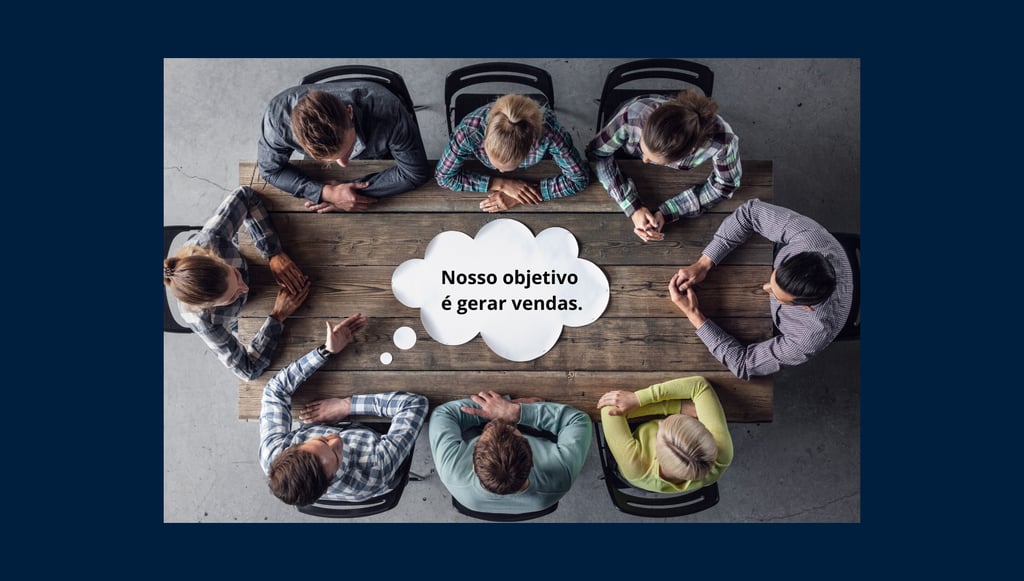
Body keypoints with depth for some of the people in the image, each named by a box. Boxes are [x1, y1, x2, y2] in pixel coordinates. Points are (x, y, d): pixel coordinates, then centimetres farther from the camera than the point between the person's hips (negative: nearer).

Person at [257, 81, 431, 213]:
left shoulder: (387, 111, -47)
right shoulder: (278, 115, -41)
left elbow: (416, 173, -32)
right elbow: (270, 169, -22)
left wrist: (359, 191, -34)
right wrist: (327, 193, -36)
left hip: (383, 160, -1)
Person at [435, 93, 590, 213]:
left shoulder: (548, 132, -44)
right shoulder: (468, 132, -42)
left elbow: (579, 178, -32)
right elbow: (444, 176, -28)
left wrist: (519, 198, -37)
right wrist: (502, 184, -37)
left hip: (534, 172, 0)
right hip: (482, 171, 1)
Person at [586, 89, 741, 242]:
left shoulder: (721, 140, -47)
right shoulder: (632, 117, -48)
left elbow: (724, 186, -28)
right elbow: (597, 153, -31)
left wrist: (666, 213, -37)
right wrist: (632, 207, -39)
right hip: (625, 152, 0)